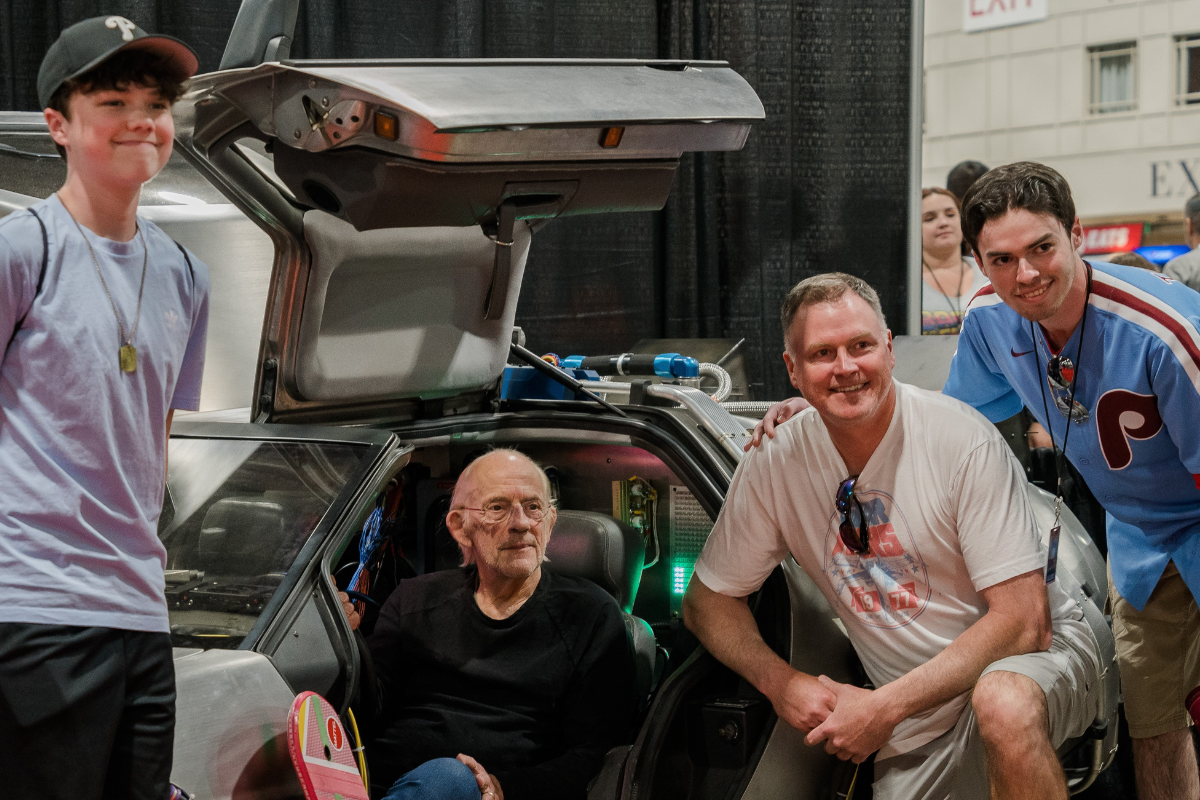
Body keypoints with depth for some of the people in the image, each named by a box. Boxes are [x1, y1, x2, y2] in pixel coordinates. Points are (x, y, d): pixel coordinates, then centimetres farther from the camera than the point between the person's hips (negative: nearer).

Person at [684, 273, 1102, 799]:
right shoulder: (773, 466, -6)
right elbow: (707, 600, 7)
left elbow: (1024, 622, -21)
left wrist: (886, 706, -24)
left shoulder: (965, 442, -19)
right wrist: (779, 682, -12)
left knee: (1003, 701, -38)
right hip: (921, 724, 5)